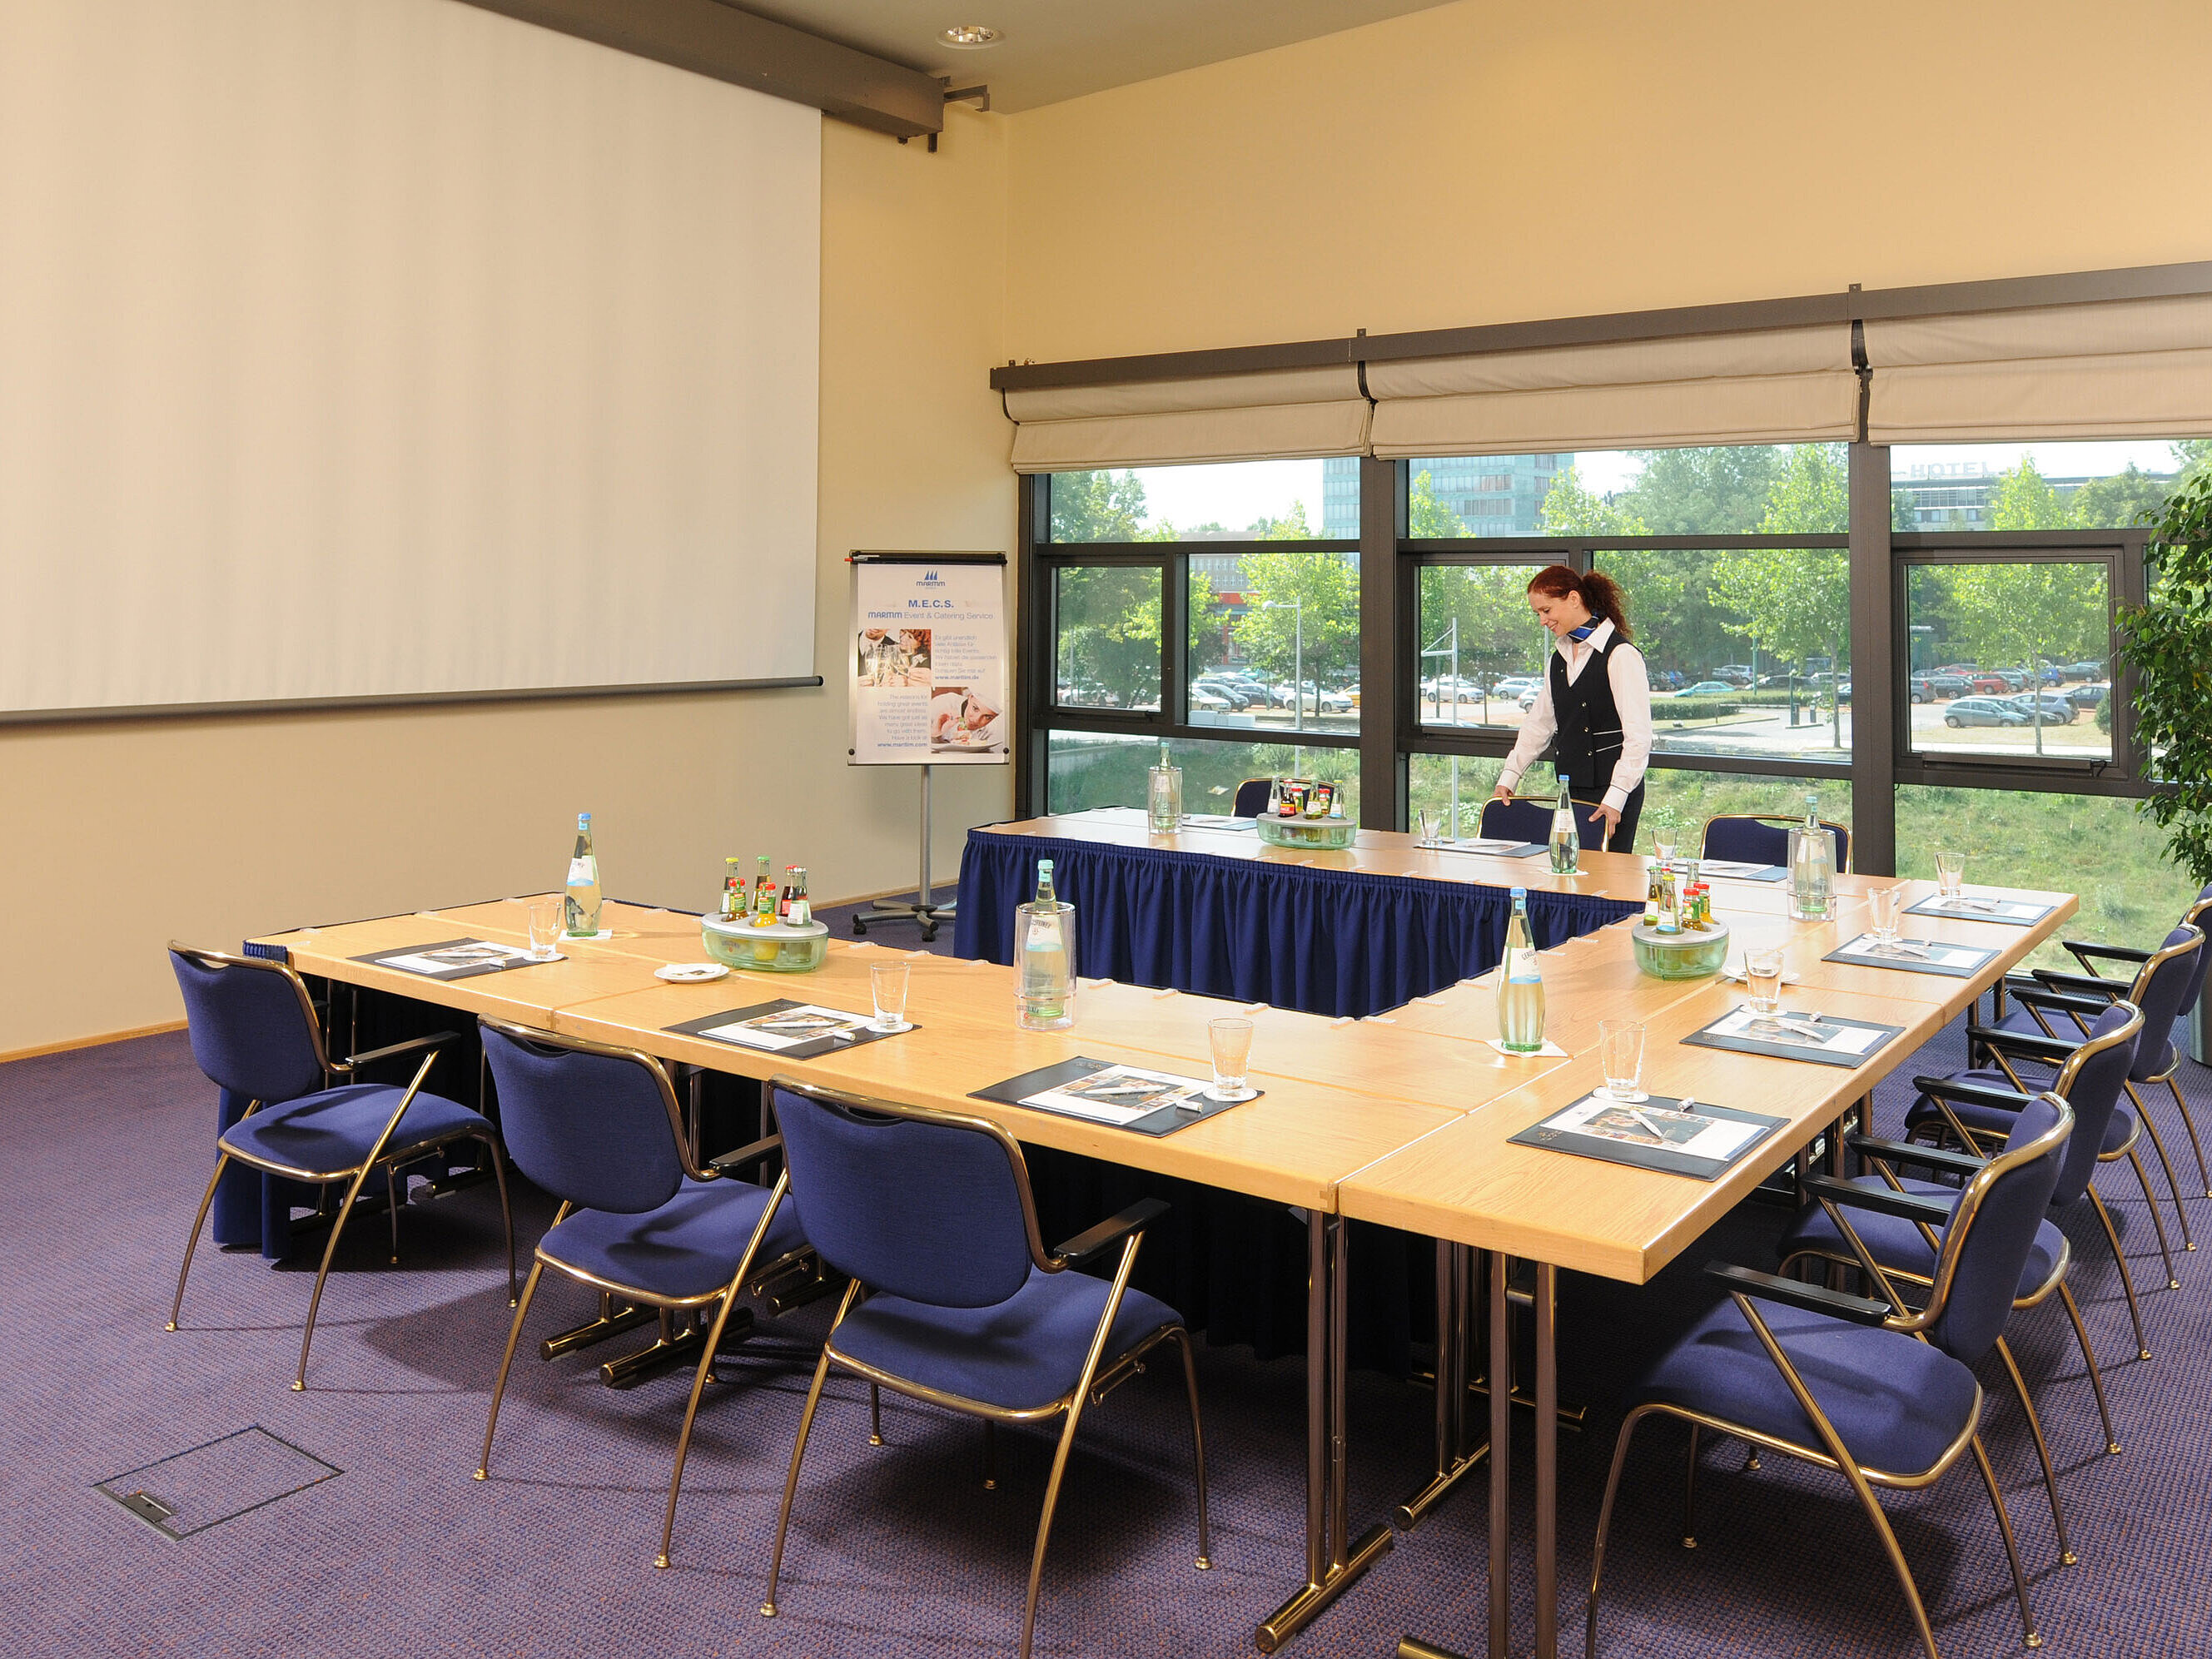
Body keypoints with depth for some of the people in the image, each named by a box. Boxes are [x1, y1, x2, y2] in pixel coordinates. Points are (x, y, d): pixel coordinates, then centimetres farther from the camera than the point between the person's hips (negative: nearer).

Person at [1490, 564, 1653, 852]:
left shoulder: (1621, 655, -10)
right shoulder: (1558, 659, 14)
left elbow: (1638, 736, -13)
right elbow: (1539, 724, 21)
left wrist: (1616, 796, -18)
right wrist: (1509, 775, 14)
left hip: (1611, 788, -7)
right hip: (1571, 789, 7)